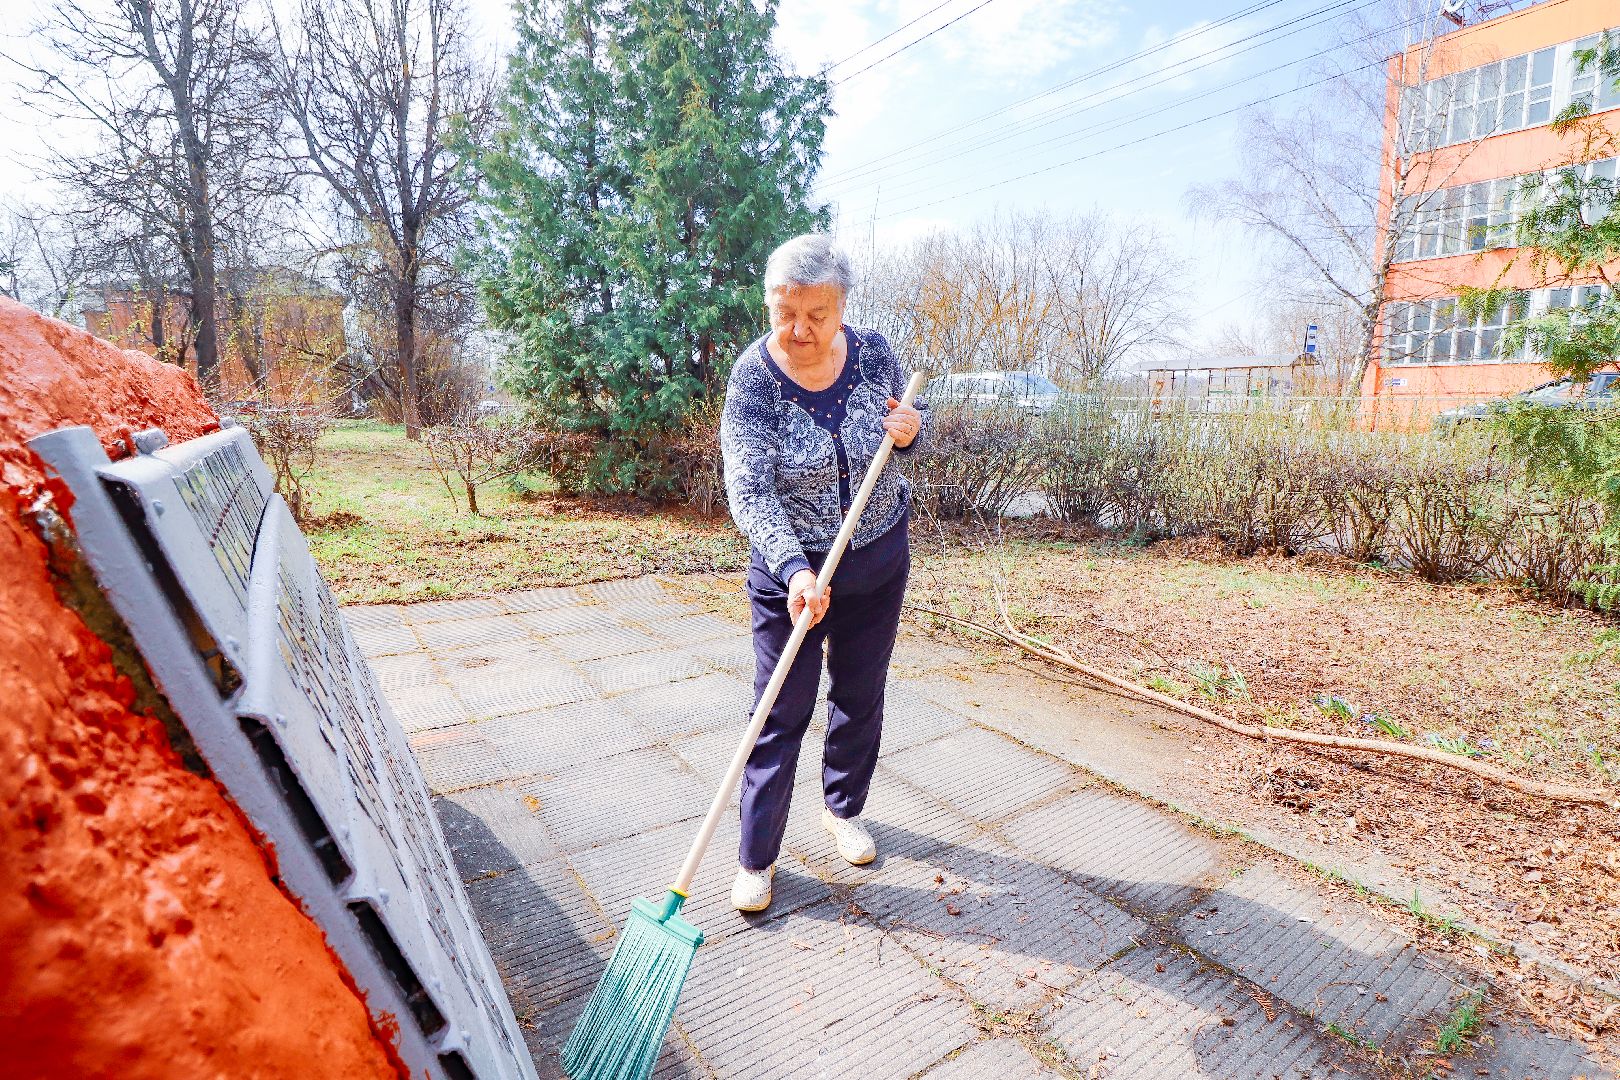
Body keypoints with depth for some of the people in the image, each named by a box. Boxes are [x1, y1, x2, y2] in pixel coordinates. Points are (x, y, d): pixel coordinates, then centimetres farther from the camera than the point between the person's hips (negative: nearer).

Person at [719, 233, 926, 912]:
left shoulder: (874, 354, -7)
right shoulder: (753, 379, -17)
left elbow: (902, 433, 10)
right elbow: (749, 491, -26)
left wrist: (911, 429, -14)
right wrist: (795, 567, -40)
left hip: (880, 558, 4)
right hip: (793, 568, -3)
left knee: (861, 697, 16)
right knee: (781, 714, 3)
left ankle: (843, 811, 40)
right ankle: (756, 857, 21)